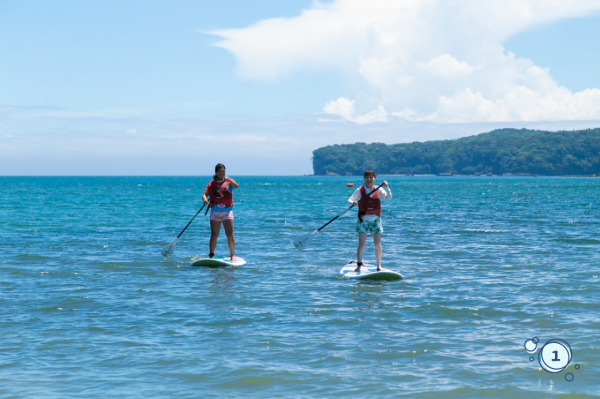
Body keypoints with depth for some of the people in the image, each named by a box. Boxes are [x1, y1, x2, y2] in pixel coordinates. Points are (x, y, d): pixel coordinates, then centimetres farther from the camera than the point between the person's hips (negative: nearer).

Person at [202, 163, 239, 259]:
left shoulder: (229, 181, 3)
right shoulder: (212, 183, 8)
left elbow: (236, 186, -18)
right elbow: (205, 194, 0)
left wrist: (229, 180, -37)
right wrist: (205, 199, -23)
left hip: (227, 211, -1)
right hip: (215, 212, 1)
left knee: (230, 234, -7)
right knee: (214, 235, 3)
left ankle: (232, 256, -7)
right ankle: (211, 256, 7)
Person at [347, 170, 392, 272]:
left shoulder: (378, 189, 4)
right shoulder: (360, 190, -1)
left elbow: (389, 198, -7)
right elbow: (349, 200, -8)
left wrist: (386, 187, -20)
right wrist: (353, 202, -31)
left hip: (375, 220, 2)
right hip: (363, 220, -2)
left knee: (377, 244, 2)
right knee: (361, 244, -4)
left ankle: (379, 265, 12)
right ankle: (358, 265, 2)